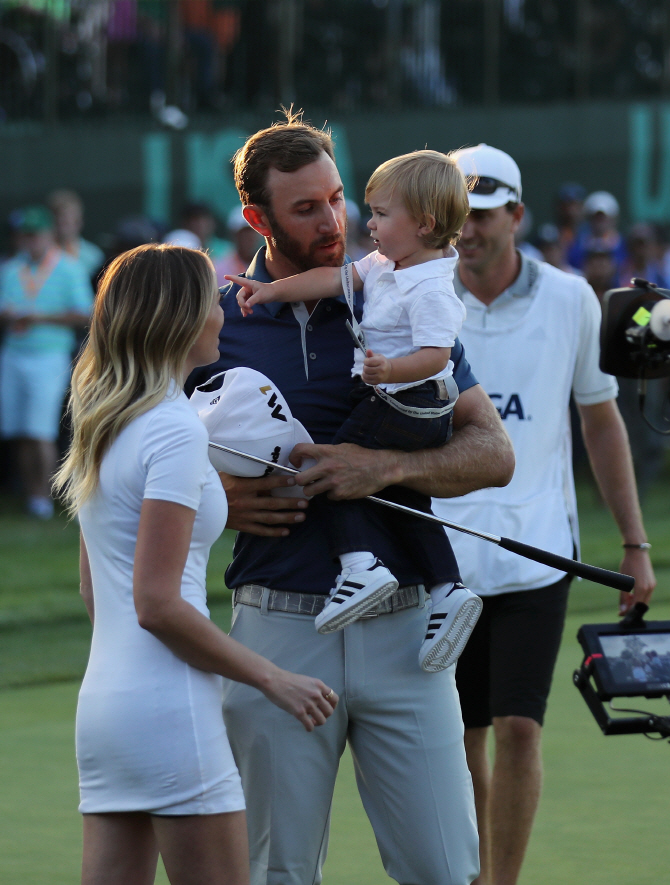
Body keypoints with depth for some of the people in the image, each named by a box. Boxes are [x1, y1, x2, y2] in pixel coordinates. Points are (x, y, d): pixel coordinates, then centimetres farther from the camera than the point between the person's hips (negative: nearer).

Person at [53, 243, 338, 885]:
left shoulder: (99, 427, 13)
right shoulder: (175, 430, -13)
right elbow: (158, 605, -17)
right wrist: (272, 680, -11)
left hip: (102, 704, 8)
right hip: (169, 712, -8)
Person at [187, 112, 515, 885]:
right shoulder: (215, 324, 5)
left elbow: (493, 452, 1)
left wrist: (385, 468, -15)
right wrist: (219, 502, -8)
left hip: (400, 625, 0)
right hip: (278, 626, 0)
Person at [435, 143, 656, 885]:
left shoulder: (570, 301, 3)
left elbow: (600, 419, 11)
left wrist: (634, 542, 11)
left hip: (535, 551, 0)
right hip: (441, 553, 1)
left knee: (517, 728, -9)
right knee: (460, 740, 5)